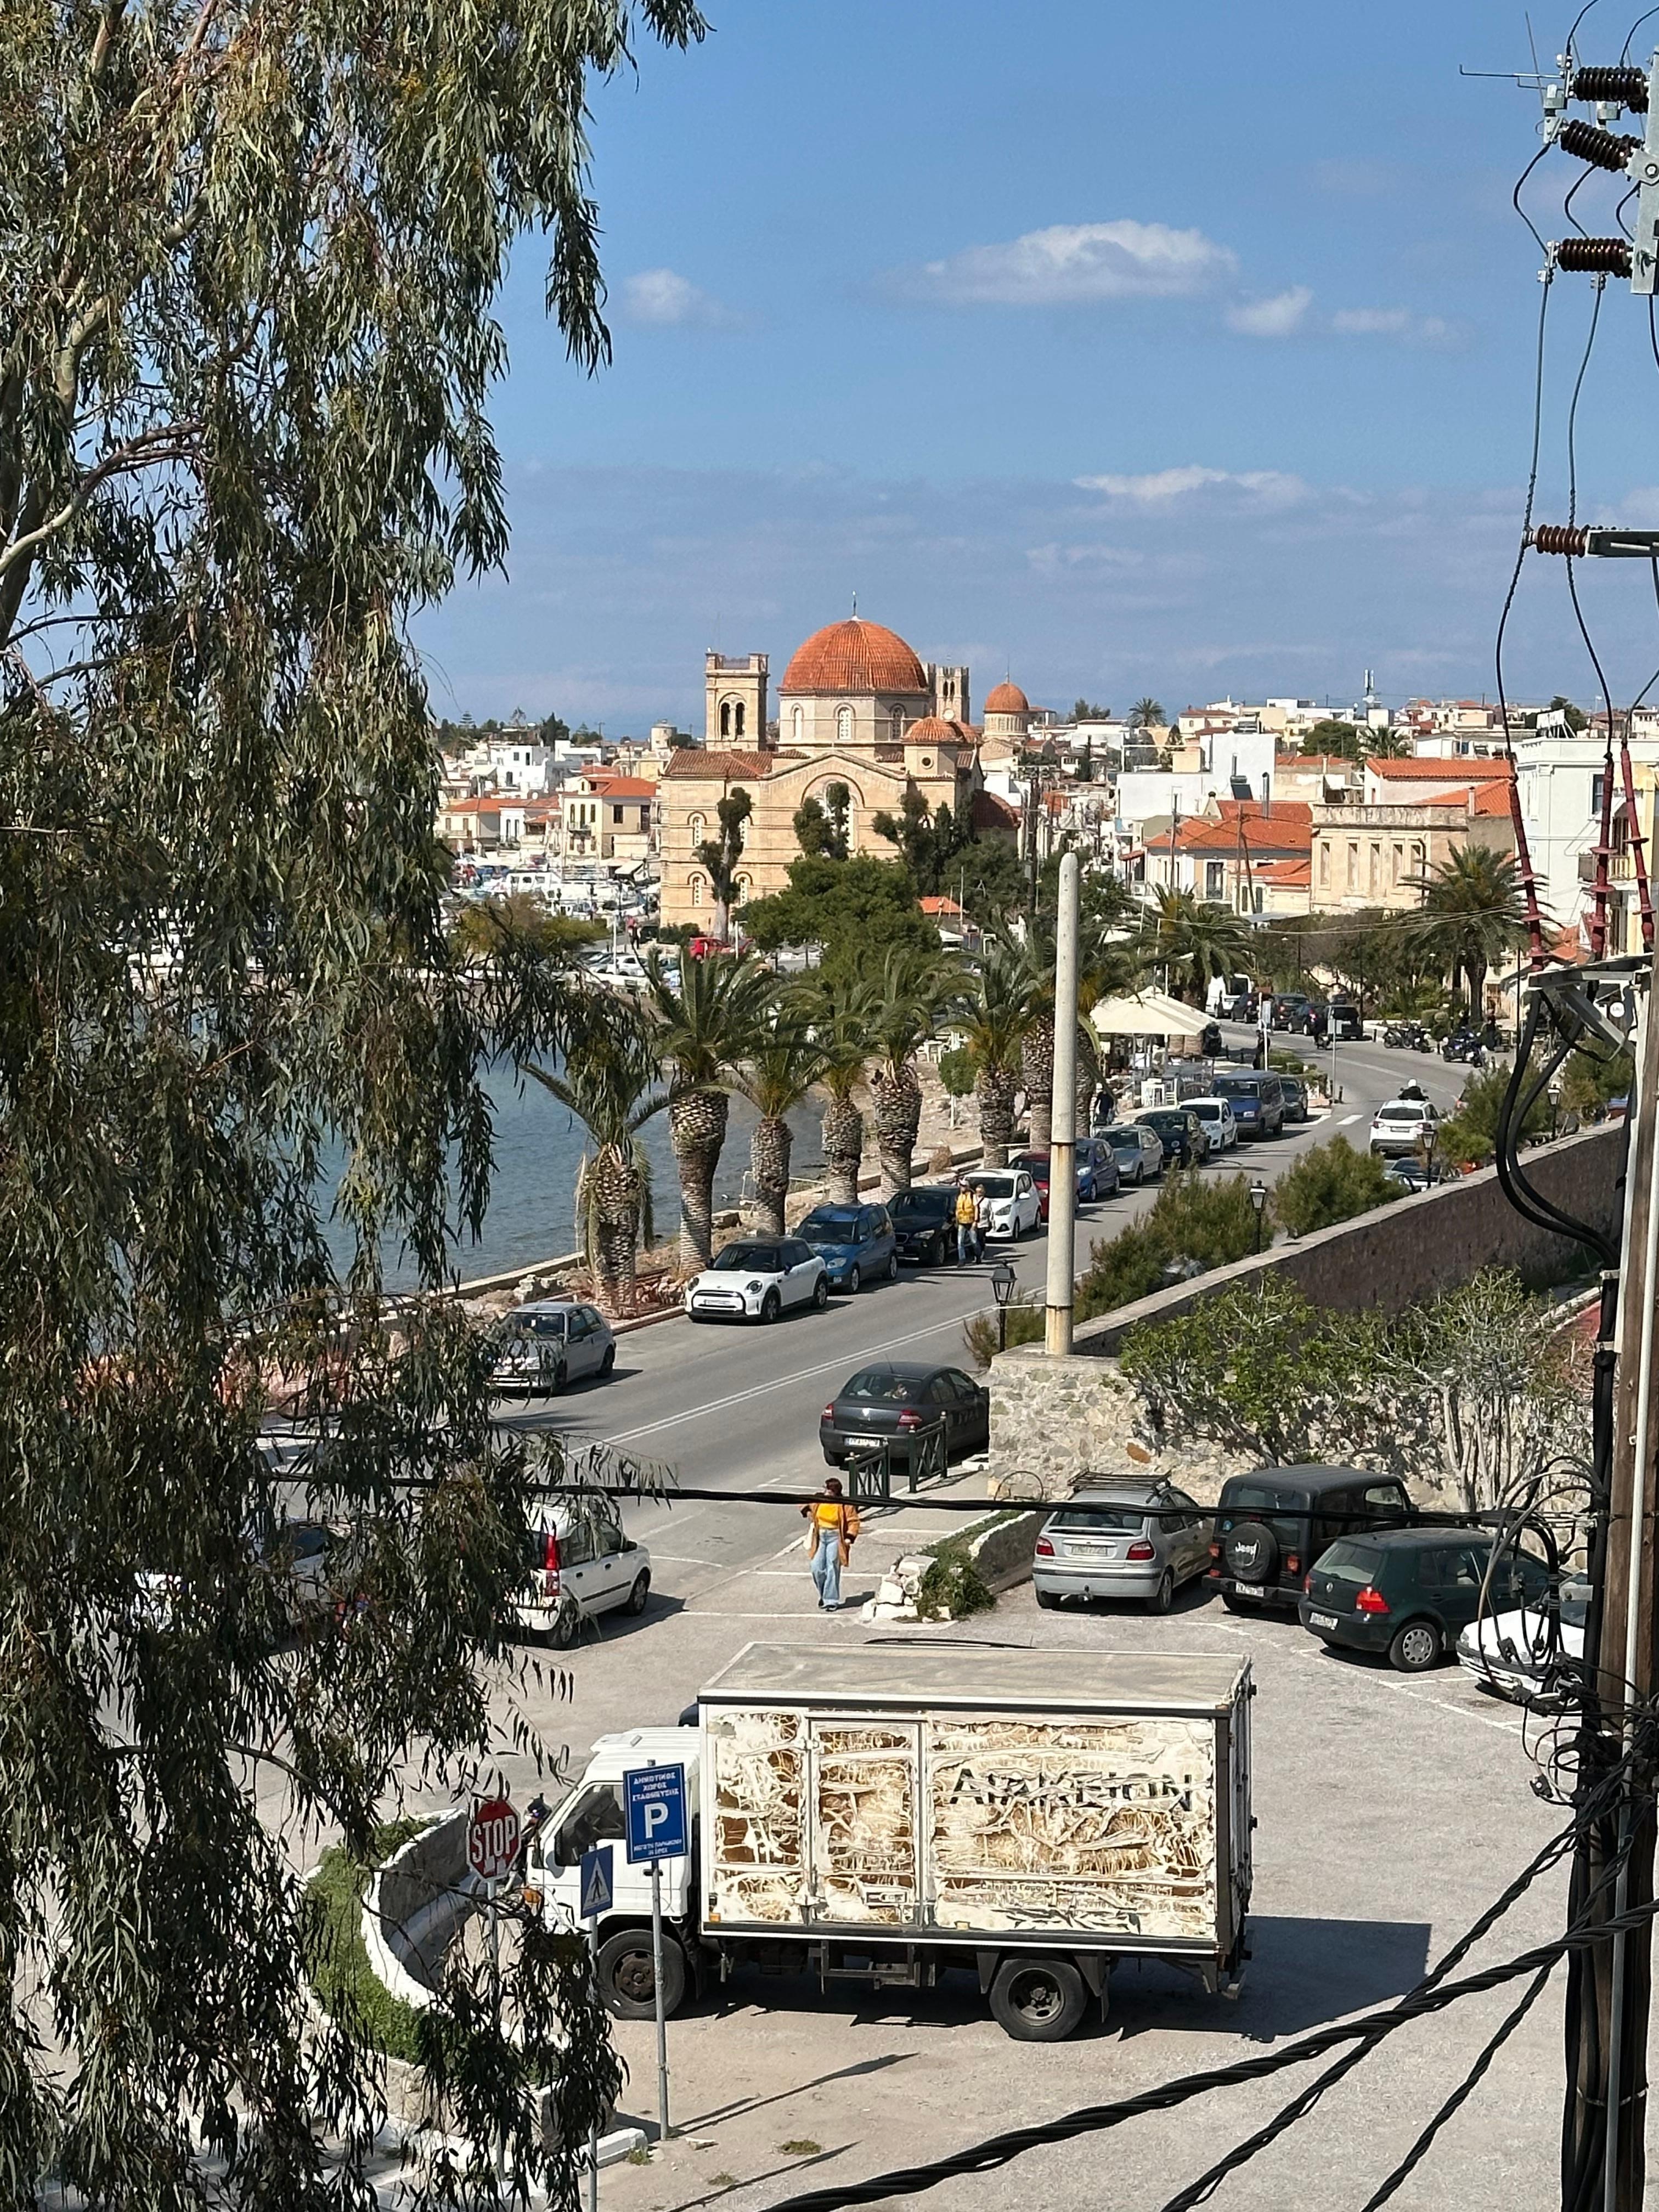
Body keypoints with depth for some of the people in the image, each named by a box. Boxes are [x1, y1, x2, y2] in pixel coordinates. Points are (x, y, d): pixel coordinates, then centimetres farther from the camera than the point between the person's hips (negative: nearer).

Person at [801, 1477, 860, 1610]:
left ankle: (831, 1600, 2)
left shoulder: (845, 1505, -10)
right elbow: (804, 1504, 21)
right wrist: (807, 1511, 0)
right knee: (817, 1568, 2)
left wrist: (850, 1537, -18)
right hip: (820, 1537, 4)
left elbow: (853, 1521, -7)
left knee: (832, 1569, -5)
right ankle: (824, 1595, 23)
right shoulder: (818, 1500, 3)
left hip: (835, 1538, -4)